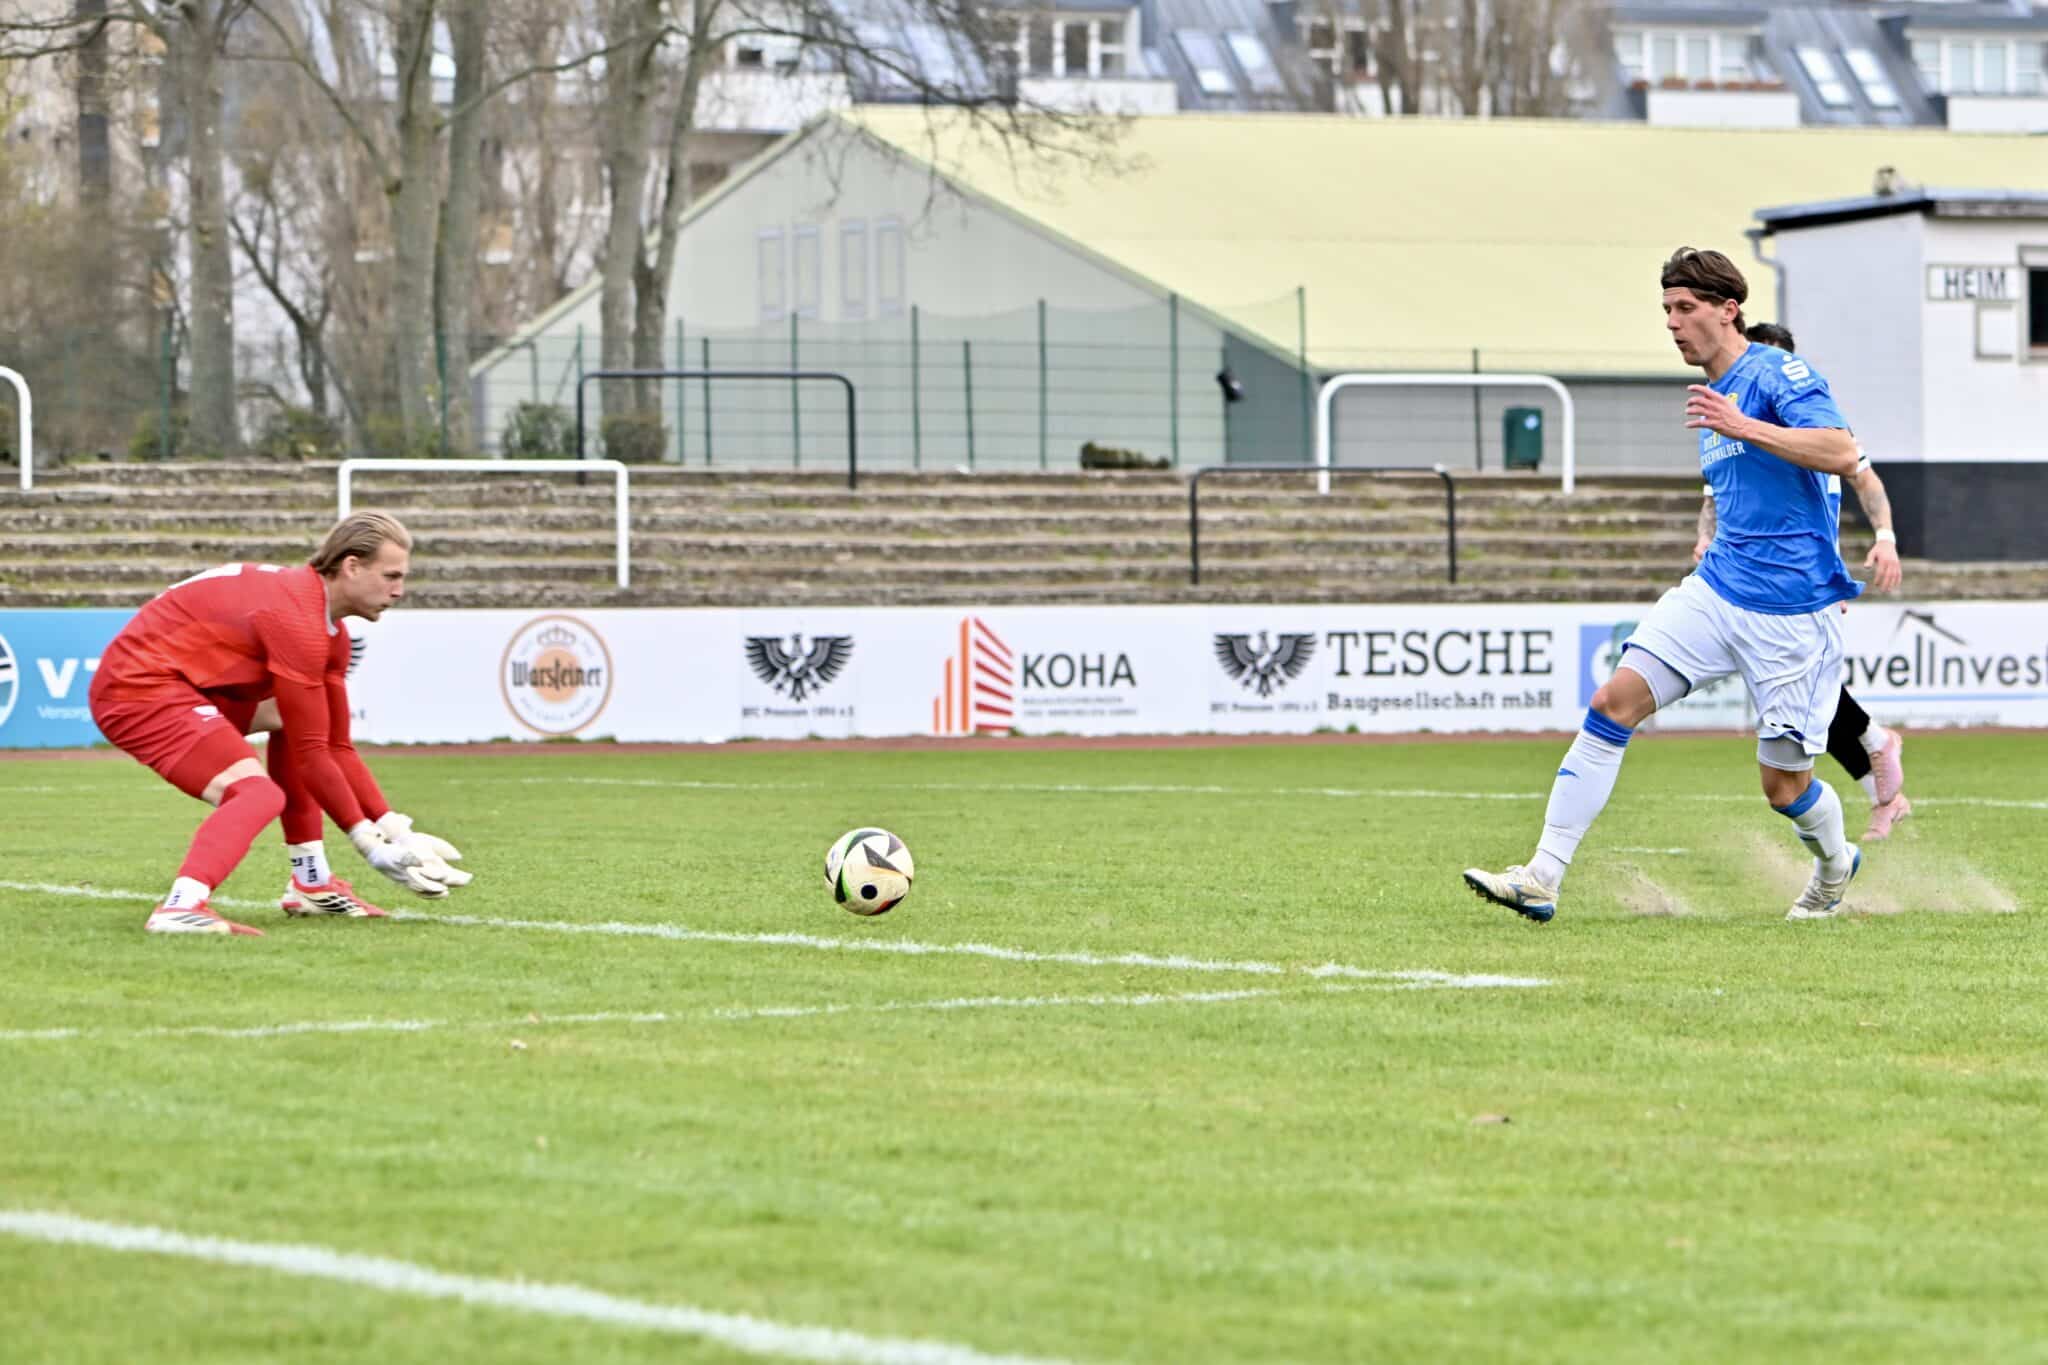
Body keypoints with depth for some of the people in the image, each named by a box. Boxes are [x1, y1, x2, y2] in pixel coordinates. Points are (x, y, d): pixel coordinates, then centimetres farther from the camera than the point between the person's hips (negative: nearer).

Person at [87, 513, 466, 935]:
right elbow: (311, 755, -18)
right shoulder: (298, 619, -20)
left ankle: (311, 884, 17)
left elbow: (336, 747, 15)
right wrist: (370, 845, -12)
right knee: (258, 793, -22)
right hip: (139, 690, -11)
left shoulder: (329, 632, 11)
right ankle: (180, 907, -39)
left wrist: (393, 827, 7)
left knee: (292, 719, 19)